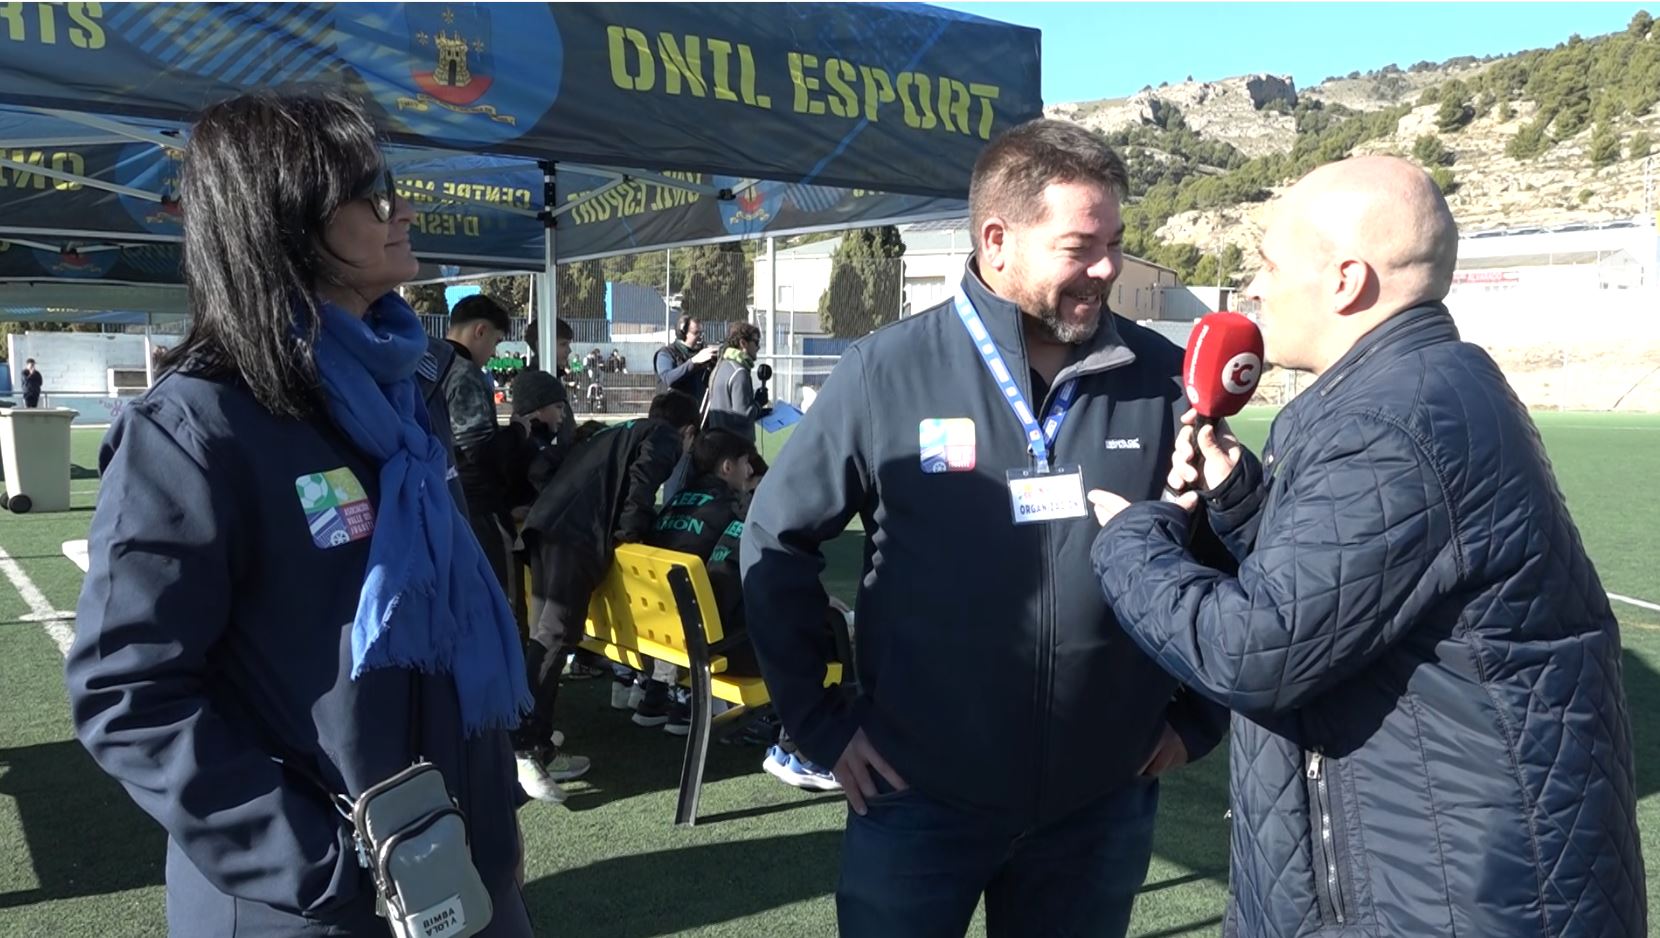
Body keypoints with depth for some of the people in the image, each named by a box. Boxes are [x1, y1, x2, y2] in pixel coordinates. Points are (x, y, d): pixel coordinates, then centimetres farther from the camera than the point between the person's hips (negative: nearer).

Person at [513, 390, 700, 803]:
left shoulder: (622, 431, 35)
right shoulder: (666, 437, 12)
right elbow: (642, 479, -7)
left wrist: (624, 530, 28)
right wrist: (629, 533, -1)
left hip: (546, 522, 8)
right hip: (577, 533, -8)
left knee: (546, 637, 9)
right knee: (554, 638, -11)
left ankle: (539, 748, 12)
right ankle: (519, 750, -15)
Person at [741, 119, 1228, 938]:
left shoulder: (1164, 380, -3)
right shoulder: (888, 372, -10)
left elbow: (1232, 545, 9)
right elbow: (774, 541, -1)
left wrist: (1197, 715, 6)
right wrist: (820, 722, -2)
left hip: (1103, 804, 2)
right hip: (917, 796, -1)